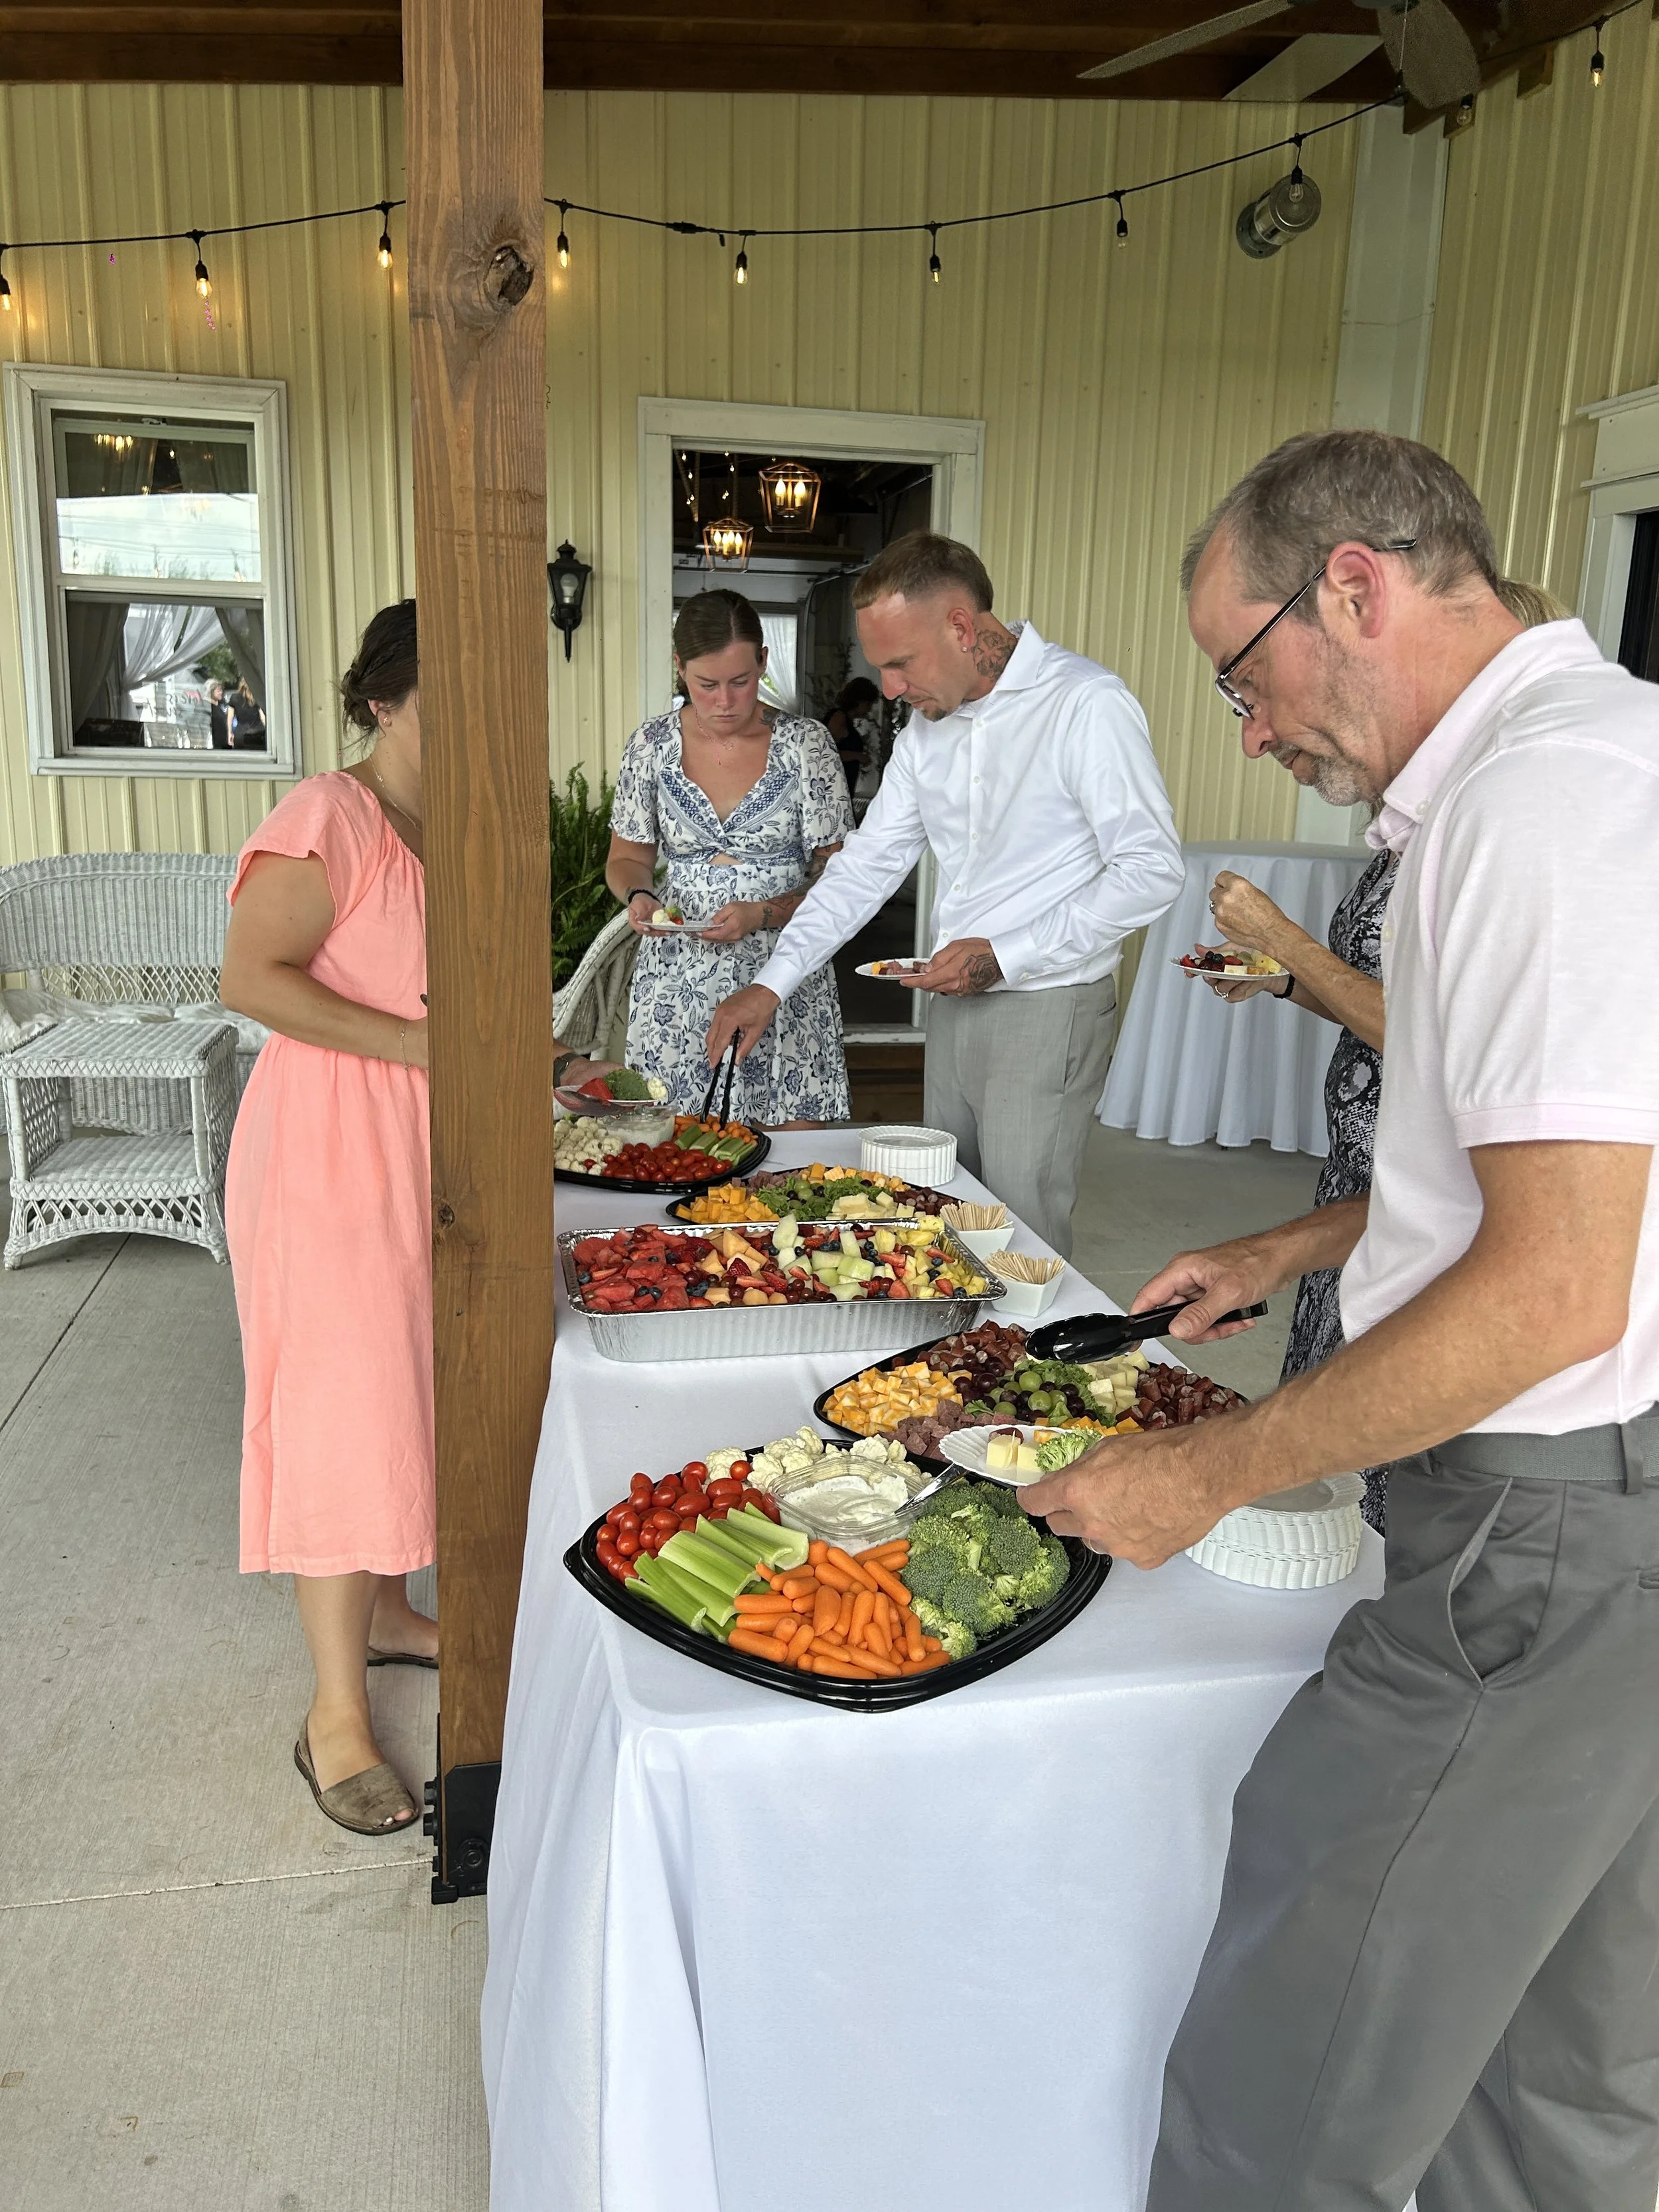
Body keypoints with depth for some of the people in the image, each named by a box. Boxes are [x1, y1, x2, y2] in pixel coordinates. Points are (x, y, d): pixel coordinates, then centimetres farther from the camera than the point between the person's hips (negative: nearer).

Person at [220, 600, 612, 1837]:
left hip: (423, 1145, 9)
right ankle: (337, 1714, 6)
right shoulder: (329, 819, -14)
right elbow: (250, 977, -22)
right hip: (330, 1145, -9)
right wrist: (415, 1043, -25)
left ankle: (384, 1613, 34)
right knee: (341, 1411, -5)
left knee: (402, 1384, 16)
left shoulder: (444, 834, 12)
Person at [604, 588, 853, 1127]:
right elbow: (627, 858, 13)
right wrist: (638, 896, -10)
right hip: (676, 983, 2)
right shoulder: (651, 745, 3)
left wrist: (762, 914, -18)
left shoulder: (806, 744, -3)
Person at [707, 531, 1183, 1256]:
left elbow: (1150, 871, -17)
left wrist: (1003, 955, -19)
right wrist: (771, 983, 4)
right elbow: (868, 863, 13)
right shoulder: (928, 726, 9)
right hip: (953, 1004, 7)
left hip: (1048, 1011, -7)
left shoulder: (1087, 704, -15)